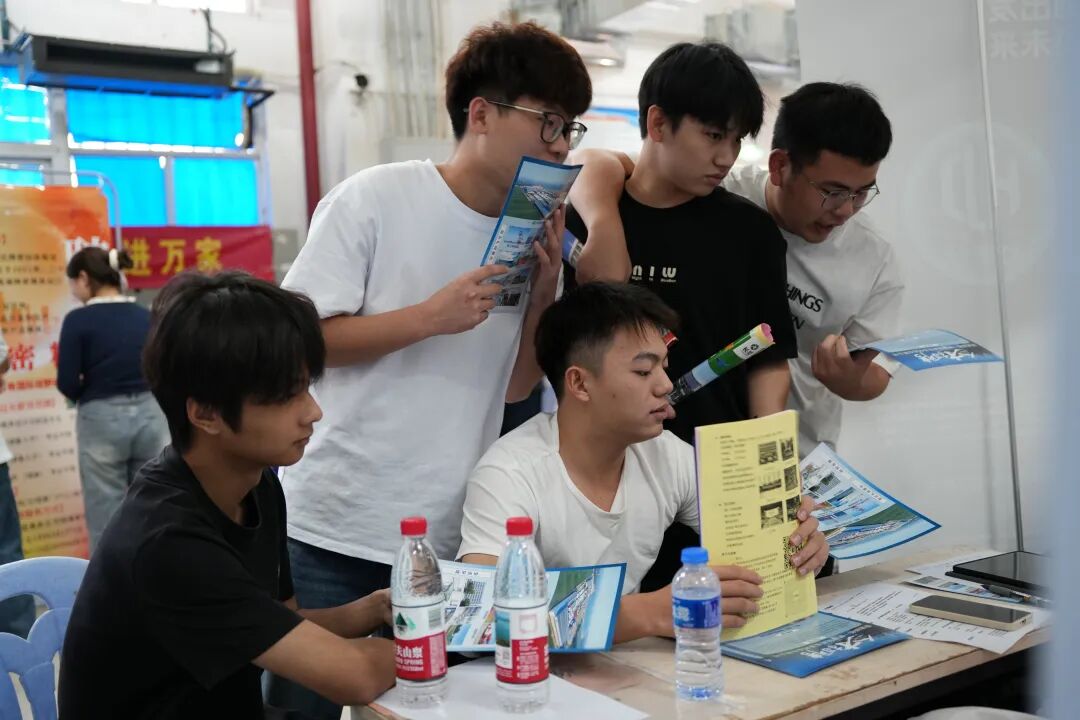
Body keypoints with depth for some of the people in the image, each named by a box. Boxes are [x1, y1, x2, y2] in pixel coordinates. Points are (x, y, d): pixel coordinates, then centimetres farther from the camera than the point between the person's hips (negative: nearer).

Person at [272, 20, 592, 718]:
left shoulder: (535, 235, 5)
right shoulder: (376, 198, -9)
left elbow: (516, 385, 10)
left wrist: (545, 291, -6)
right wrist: (429, 316, -19)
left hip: (452, 546, 4)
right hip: (334, 537, -4)